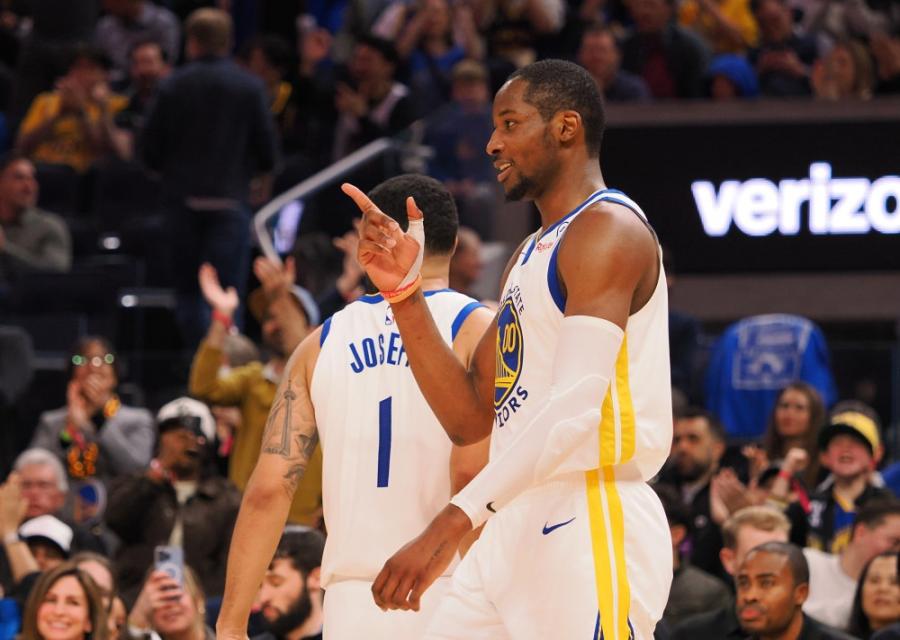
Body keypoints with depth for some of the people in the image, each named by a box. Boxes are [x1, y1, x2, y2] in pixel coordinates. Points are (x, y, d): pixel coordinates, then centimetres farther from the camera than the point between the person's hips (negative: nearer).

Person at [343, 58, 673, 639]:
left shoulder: (609, 230, -9)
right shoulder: (533, 254, 22)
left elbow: (576, 407, -22)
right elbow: (470, 417, 18)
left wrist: (452, 524, -28)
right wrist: (404, 294, 7)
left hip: (592, 527, -10)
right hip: (516, 528, 10)